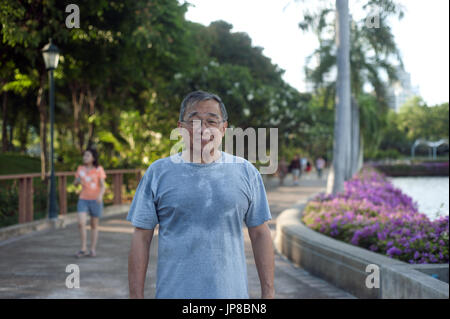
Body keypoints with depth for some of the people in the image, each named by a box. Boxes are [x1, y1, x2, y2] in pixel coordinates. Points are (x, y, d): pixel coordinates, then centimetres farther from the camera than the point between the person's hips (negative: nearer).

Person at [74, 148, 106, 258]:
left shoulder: (99, 169, -6)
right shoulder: (80, 168, 3)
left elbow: (102, 186, -8)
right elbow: (75, 183, 12)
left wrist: (100, 195, -28)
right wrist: (77, 181, -13)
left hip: (95, 200, -2)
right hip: (83, 200, 2)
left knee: (94, 225, 7)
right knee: (81, 223, -14)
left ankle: (92, 249, 17)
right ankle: (83, 248, -3)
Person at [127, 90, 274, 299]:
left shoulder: (246, 172, 4)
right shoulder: (158, 172, 1)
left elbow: (260, 235, 5)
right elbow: (141, 238, 1)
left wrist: (268, 292, 1)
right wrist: (136, 295, -4)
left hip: (231, 293, 1)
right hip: (172, 292, -1)